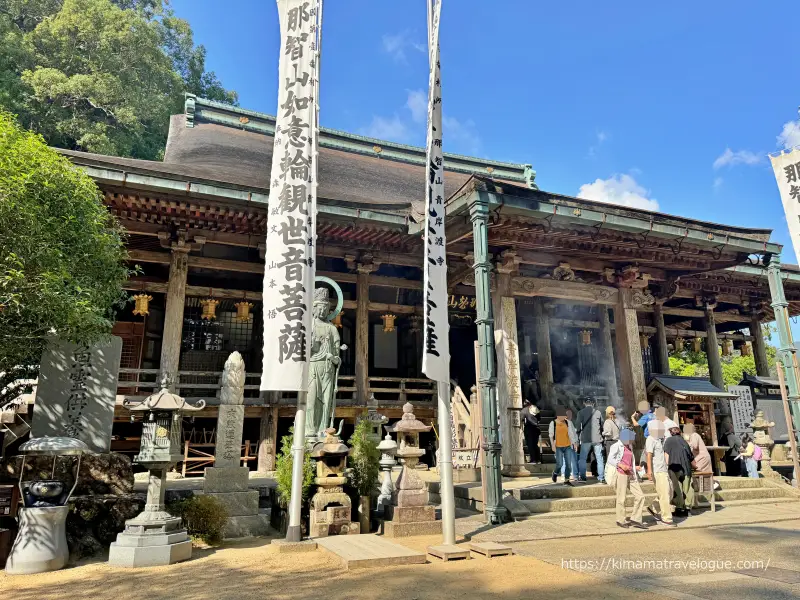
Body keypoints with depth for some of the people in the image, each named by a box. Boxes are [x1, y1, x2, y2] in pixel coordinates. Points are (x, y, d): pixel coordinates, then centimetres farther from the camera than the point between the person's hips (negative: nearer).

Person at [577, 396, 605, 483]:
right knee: (599, 459, 7)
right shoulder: (598, 412, 3)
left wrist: (579, 436, 7)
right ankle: (601, 477, 7)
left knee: (582, 459, 8)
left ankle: (582, 476, 5)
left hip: (586, 439, -1)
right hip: (597, 438, 2)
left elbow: (579, 426, -5)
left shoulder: (581, 412, -3)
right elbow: (602, 425, 7)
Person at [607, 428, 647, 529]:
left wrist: (634, 474, 16)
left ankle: (635, 519, 10)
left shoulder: (630, 446, 15)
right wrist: (621, 465, -22)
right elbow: (610, 459, -10)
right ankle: (621, 520, 13)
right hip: (621, 474, -7)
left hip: (630, 475, 7)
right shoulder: (617, 446, -7)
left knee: (640, 496, 1)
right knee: (621, 498, -1)